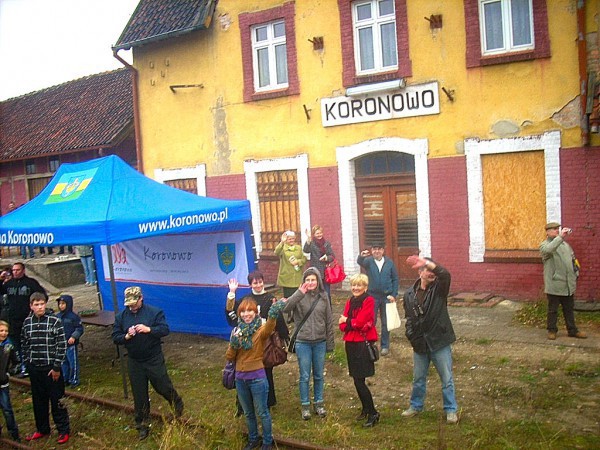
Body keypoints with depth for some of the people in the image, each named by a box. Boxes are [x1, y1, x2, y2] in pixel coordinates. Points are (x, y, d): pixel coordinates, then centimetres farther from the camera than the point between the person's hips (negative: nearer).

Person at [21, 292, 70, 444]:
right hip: (34, 368, 4)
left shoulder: (55, 321, -10)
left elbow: (62, 345, -10)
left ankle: (64, 430, 15)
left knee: (57, 400, 3)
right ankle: (42, 429, 31)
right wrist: (28, 362, 7)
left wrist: (56, 367, -11)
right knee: (38, 400, 14)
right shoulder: (27, 322, 2)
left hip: (52, 368, -4)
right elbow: (24, 344, 11)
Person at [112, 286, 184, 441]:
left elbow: (165, 329, -14)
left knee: (163, 387, 8)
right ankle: (142, 425, 27)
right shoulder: (121, 316, 0)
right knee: (139, 395, 12)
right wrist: (126, 336, -20)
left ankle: (178, 405, 38)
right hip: (134, 362, 3)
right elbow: (115, 338, 1)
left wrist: (148, 329, -29)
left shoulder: (155, 312, -10)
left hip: (154, 359, -3)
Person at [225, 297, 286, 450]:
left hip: (257, 377, -5)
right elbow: (229, 357, 3)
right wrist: (233, 344, -18)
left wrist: (273, 315, -61)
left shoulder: (261, 330, -13)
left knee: (262, 412, 9)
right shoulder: (237, 331, 3)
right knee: (248, 413, 20)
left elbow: (269, 327, -39)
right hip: (240, 378, 5)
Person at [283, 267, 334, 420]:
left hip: (320, 343, 2)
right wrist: (300, 293, -32)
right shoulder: (299, 296, -8)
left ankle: (319, 403, 31)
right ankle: (305, 405, 23)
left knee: (319, 375, 15)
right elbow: (285, 308, -26)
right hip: (303, 343, -2)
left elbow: (329, 321, 4)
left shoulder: (323, 296, -1)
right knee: (304, 376, 8)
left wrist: (330, 343, 5)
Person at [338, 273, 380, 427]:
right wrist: (356, 324, -15)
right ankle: (365, 409, 28)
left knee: (359, 380, -9)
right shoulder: (350, 302, 12)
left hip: (363, 343, -7)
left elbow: (360, 321, -18)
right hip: (351, 343, 7)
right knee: (357, 379, 12)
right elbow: (342, 325, 3)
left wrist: (347, 321, -1)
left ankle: (373, 413, 2)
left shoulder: (369, 301, -8)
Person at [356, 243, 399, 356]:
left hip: (387, 297, 1)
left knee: (385, 323, 9)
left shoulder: (389, 262, 1)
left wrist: (394, 295, -5)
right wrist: (361, 256, -49)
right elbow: (360, 262, -25)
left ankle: (385, 346, 20)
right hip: (372, 296, -1)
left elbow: (395, 279, 3)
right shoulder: (368, 261, -2)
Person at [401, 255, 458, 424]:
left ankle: (451, 410, 23)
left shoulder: (439, 288, -8)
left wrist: (426, 262, -39)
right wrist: (411, 336, -3)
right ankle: (416, 406, 36)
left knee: (447, 379, 8)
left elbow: (445, 274, -31)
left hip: (439, 342, -3)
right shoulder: (409, 294, 0)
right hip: (419, 344, 3)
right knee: (418, 378, 18)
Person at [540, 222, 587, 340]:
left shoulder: (565, 244, 14)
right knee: (553, 310, 4)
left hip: (568, 284, 6)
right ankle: (552, 330, 16)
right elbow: (548, 250, -31)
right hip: (554, 285, -6)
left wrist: (574, 276, 12)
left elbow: (572, 259, 21)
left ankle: (572, 330, 23)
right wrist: (560, 237, -36)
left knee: (569, 309, 14)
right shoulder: (544, 245, -6)